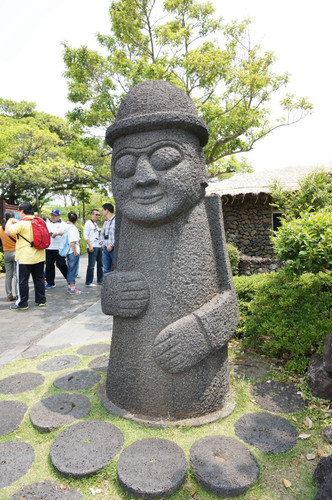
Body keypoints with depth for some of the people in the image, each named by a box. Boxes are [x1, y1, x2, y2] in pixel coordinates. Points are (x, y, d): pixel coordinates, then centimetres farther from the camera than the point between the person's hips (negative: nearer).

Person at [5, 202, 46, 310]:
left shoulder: (22, 224, -15)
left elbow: (8, 231, -18)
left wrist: (10, 221, 0)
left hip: (24, 258, -6)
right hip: (39, 256, 6)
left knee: (22, 280, 3)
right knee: (39, 279, 13)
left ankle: (22, 303, 9)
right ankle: (41, 300, 20)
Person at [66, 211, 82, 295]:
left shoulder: (67, 227, 8)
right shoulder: (73, 228, -15)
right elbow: (72, 242, -20)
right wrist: (75, 251, -17)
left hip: (69, 251, 8)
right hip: (73, 252, -8)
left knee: (70, 269, 16)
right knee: (73, 270, -3)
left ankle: (70, 286, 26)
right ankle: (72, 288, 2)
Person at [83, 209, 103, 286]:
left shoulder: (96, 224, 21)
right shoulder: (88, 223, -3)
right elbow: (86, 236, -11)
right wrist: (90, 246, -18)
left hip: (99, 246, 8)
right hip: (92, 247, -8)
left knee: (100, 264, 11)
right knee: (91, 265, -6)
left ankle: (100, 280, 21)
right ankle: (88, 282, 0)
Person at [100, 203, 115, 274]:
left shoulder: (116, 220, -10)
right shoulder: (105, 222, 17)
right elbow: (102, 233, 28)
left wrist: (111, 245, -16)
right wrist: (102, 243, 11)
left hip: (114, 249, -8)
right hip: (106, 249, 8)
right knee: (106, 269, 11)